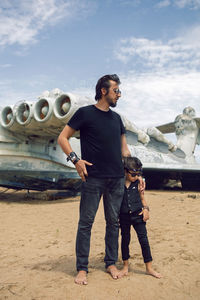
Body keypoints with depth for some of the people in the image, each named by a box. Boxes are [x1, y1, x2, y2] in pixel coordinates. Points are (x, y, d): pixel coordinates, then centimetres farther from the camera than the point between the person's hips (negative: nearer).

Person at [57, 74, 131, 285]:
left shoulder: (116, 118, 16)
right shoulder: (85, 113, 0)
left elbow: (123, 149, 20)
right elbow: (62, 138, 0)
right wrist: (75, 159, -14)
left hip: (117, 179, 5)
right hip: (93, 178, -5)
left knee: (113, 222, 11)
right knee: (86, 223, 1)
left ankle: (111, 263, 26)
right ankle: (82, 269, 14)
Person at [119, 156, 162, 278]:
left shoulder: (138, 183, -2)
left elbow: (142, 198, 11)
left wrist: (146, 209, -4)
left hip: (137, 215, 1)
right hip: (124, 216, -1)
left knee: (144, 239, 0)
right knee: (125, 240, 12)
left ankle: (149, 268, 14)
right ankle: (126, 266, 31)